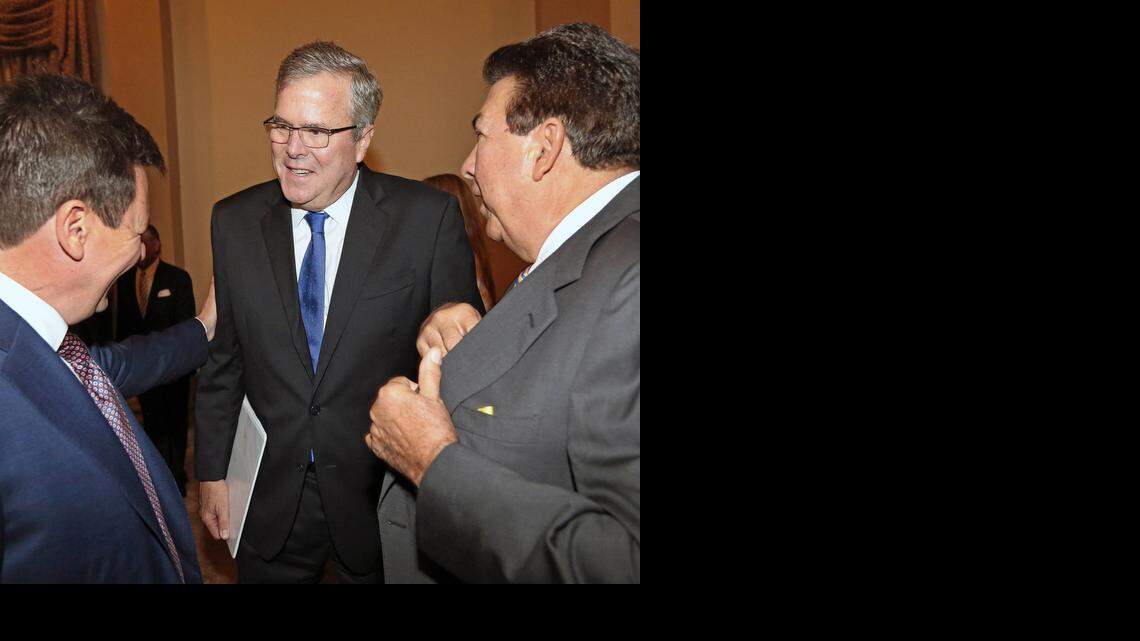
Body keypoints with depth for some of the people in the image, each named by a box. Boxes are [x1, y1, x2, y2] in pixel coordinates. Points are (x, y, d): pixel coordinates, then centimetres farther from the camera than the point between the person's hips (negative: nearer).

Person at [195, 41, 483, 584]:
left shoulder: (429, 218, -12)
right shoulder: (234, 222, -1)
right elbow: (221, 359, 5)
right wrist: (212, 473, 6)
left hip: (382, 498, -2)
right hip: (268, 504, 3)